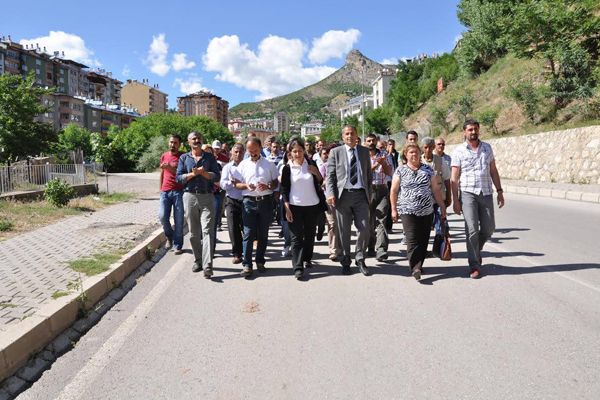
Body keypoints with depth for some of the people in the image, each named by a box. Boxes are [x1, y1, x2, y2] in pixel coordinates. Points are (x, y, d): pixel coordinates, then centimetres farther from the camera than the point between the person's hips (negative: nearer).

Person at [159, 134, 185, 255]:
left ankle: (177, 246, 6)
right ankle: (169, 236, 21)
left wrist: (171, 168, -20)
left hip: (178, 191, -3)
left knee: (178, 220, -2)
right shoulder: (164, 156, 14)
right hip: (165, 191, 3)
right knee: (162, 216, -6)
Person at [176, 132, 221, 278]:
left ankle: (207, 265, -16)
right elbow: (179, 178, 2)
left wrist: (202, 172, -13)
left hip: (207, 197, -2)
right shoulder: (184, 158, 12)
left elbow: (217, 176, 0)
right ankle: (197, 260, 21)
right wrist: (194, 173, -11)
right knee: (193, 232, 8)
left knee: (207, 230, -11)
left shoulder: (210, 157, 9)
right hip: (190, 196, 2)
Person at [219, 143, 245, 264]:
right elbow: (223, 184, -1)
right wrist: (231, 183, -20)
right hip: (232, 201, 1)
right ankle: (237, 254, 11)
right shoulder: (227, 167, 9)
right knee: (233, 228, 0)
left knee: (246, 227, 4)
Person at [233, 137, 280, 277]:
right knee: (248, 234, -4)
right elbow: (236, 183, 7)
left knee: (263, 234, 8)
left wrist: (268, 186, -12)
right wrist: (246, 185, -13)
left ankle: (260, 261, 21)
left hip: (266, 201, 1)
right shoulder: (243, 164, 8)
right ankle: (246, 264, -1)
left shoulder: (269, 164, 7)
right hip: (249, 201, -1)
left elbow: (276, 183, 9)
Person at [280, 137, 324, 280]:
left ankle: (307, 259, 32)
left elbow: (320, 182, 10)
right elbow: (284, 190, -3)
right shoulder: (287, 168, -4)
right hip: (295, 206, -3)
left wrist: (316, 173, -10)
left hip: (312, 205, 3)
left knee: (310, 234, 14)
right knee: (296, 237, -5)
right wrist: (287, 208, -10)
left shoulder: (311, 163, 2)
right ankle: (298, 268, -4)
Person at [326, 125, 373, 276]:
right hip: (343, 194, -1)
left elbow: (369, 175, 14)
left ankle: (360, 259, 14)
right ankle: (345, 262, 20)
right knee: (344, 231, 6)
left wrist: (369, 193, 8)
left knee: (364, 229, -5)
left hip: (361, 195, 1)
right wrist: (331, 193, -9)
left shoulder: (364, 151, 12)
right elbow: (330, 175, 3)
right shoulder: (335, 152, 6)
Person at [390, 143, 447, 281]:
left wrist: (442, 208, 9)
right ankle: (415, 268, -15)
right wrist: (394, 209, 2)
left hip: (427, 211, 3)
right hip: (408, 211, -3)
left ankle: (418, 265, 17)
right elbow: (394, 191, 6)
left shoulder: (428, 170, 11)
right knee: (412, 240, -12)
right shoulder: (400, 170, 5)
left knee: (423, 240, 4)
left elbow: (436, 190, 12)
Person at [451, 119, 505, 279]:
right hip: (468, 193, -4)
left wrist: (500, 191, 8)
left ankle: (475, 250, 36)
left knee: (488, 228, 7)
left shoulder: (487, 148, 11)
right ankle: (475, 266, 2)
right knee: (472, 230, -6)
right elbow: (454, 178, -2)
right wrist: (455, 200, -6)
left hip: (486, 193, 4)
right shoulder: (458, 151, 0)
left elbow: (493, 171, 14)